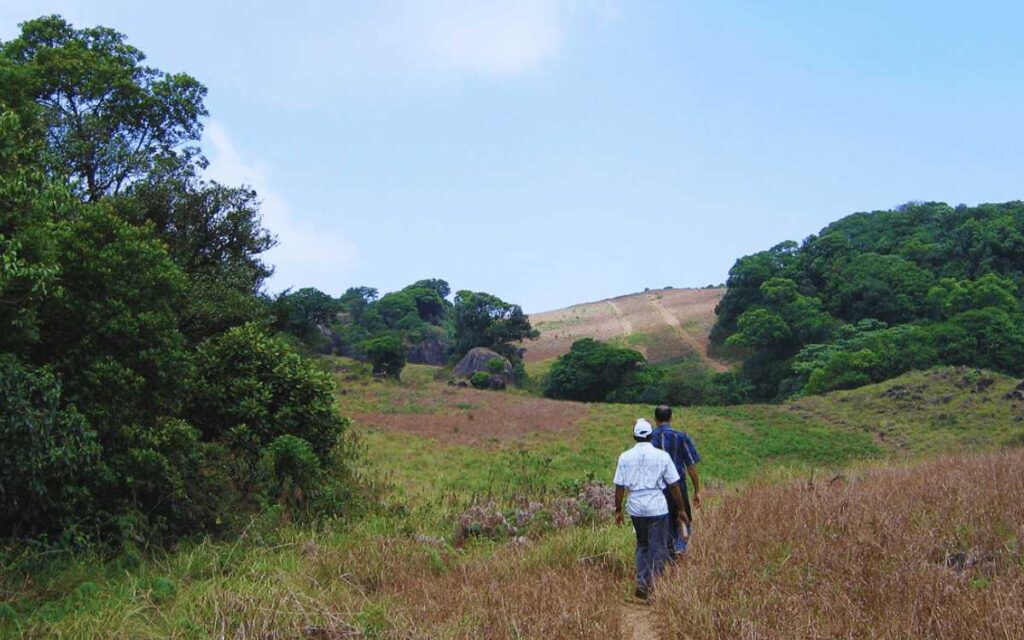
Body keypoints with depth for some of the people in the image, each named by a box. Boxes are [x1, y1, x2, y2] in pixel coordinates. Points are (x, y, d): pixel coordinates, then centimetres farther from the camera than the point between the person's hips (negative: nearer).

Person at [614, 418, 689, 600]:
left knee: (642, 545, 19)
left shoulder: (625, 457, 0)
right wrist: (681, 508, 10)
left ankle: (641, 583, 12)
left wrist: (618, 510, 12)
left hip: (636, 507, 3)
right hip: (657, 507, -3)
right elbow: (674, 486, 0)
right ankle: (653, 585, 2)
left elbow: (619, 486, 2)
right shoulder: (662, 456, -3)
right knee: (658, 548, 6)